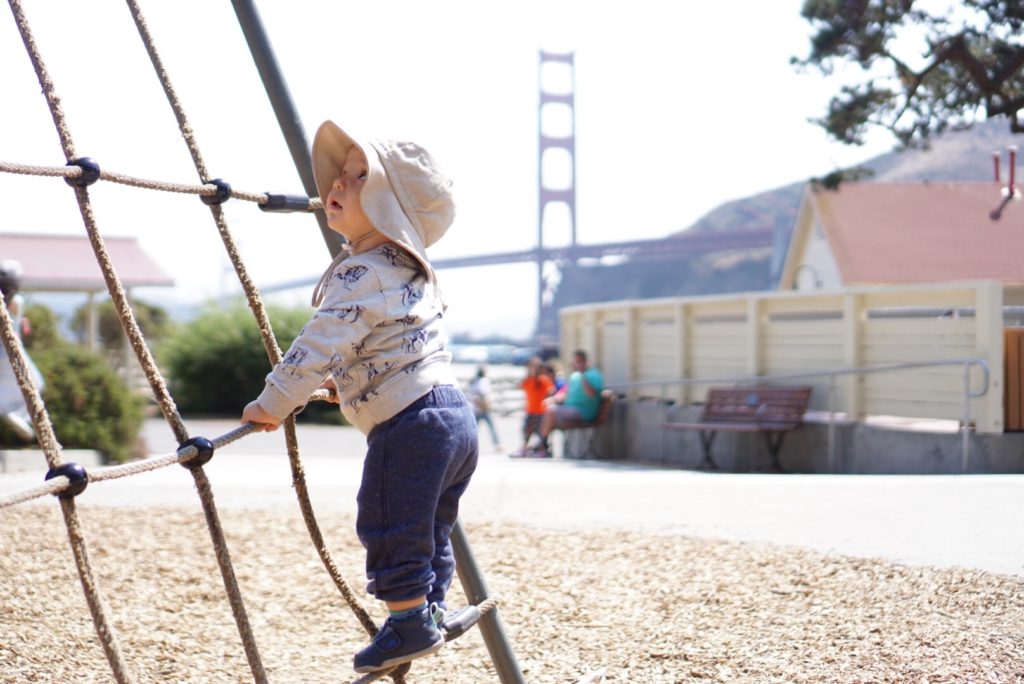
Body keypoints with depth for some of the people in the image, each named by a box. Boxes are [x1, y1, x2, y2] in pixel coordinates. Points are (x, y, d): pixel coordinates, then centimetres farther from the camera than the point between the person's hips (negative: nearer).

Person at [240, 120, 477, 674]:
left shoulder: (362, 275, -14)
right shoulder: (409, 269, 17)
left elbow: (320, 346, -17)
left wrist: (274, 403, -8)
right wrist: (345, 381, 34)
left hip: (410, 425, -10)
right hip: (453, 414, 10)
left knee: (389, 527, 1)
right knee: (429, 530, 19)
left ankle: (409, 623, 8)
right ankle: (430, 610, 27)